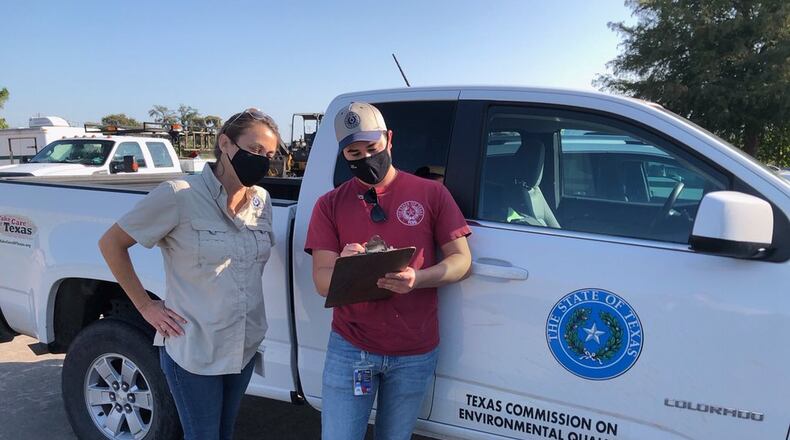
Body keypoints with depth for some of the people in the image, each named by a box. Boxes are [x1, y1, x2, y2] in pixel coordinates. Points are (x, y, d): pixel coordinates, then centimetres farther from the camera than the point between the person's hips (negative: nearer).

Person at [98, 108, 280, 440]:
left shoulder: (262, 200, 0)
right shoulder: (179, 195, -17)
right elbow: (111, 243, -9)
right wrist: (145, 306, -8)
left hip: (245, 347, 6)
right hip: (192, 350, -5)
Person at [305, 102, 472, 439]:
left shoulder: (431, 193, -1)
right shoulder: (330, 205, 2)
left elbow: (461, 261, -3)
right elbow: (322, 282, -4)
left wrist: (416, 279, -23)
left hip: (415, 353, 0)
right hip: (349, 346, 0)